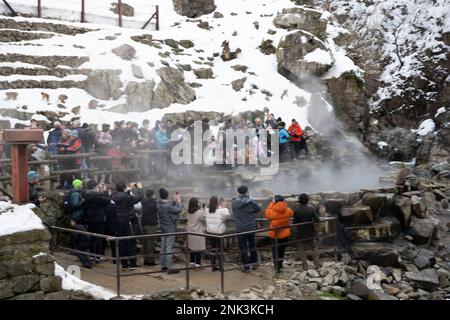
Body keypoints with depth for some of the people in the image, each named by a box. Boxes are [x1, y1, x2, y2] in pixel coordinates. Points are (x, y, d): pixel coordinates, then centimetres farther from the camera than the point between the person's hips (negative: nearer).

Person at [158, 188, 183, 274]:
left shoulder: (159, 204, 1)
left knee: (163, 247, 14)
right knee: (169, 248, -5)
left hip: (163, 228, 8)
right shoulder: (168, 206, -25)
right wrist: (179, 201, -7)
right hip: (170, 229, -8)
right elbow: (179, 210, -20)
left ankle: (163, 266, 22)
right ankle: (170, 268, -3)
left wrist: (174, 201, 7)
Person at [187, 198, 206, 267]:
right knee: (198, 248, 2)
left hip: (190, 232, 6)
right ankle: (197, 263, 6)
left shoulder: (189, 212, 1)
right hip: (198, 233, -6)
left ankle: (192, 261, 23)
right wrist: (203, 211, 0)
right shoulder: (200, 212, -18)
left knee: (192, 247, 15)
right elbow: (204, 219, -8)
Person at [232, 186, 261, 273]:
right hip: (251, 227, 1)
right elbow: (258, 209, 2)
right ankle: (254, 263, 28)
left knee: (243, 248, 6)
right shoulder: (251, 202, -13)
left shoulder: (234, 203, -9)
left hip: (240, 229, -1)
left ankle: (246, 266, 7)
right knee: (252, 246, 20)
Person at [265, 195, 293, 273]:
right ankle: (279, 265, 30)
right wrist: (284, 205, 7)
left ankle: (277, 267, 9)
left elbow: (267, 212, 1)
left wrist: (272, 203, 1)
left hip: (274, 235, -2)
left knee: (275, 251, 10)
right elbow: (291, 214, 8)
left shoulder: (271, 212, -21)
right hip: (285, 234, 2)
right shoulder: (288, 211, -14)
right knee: (282, 250, 18)